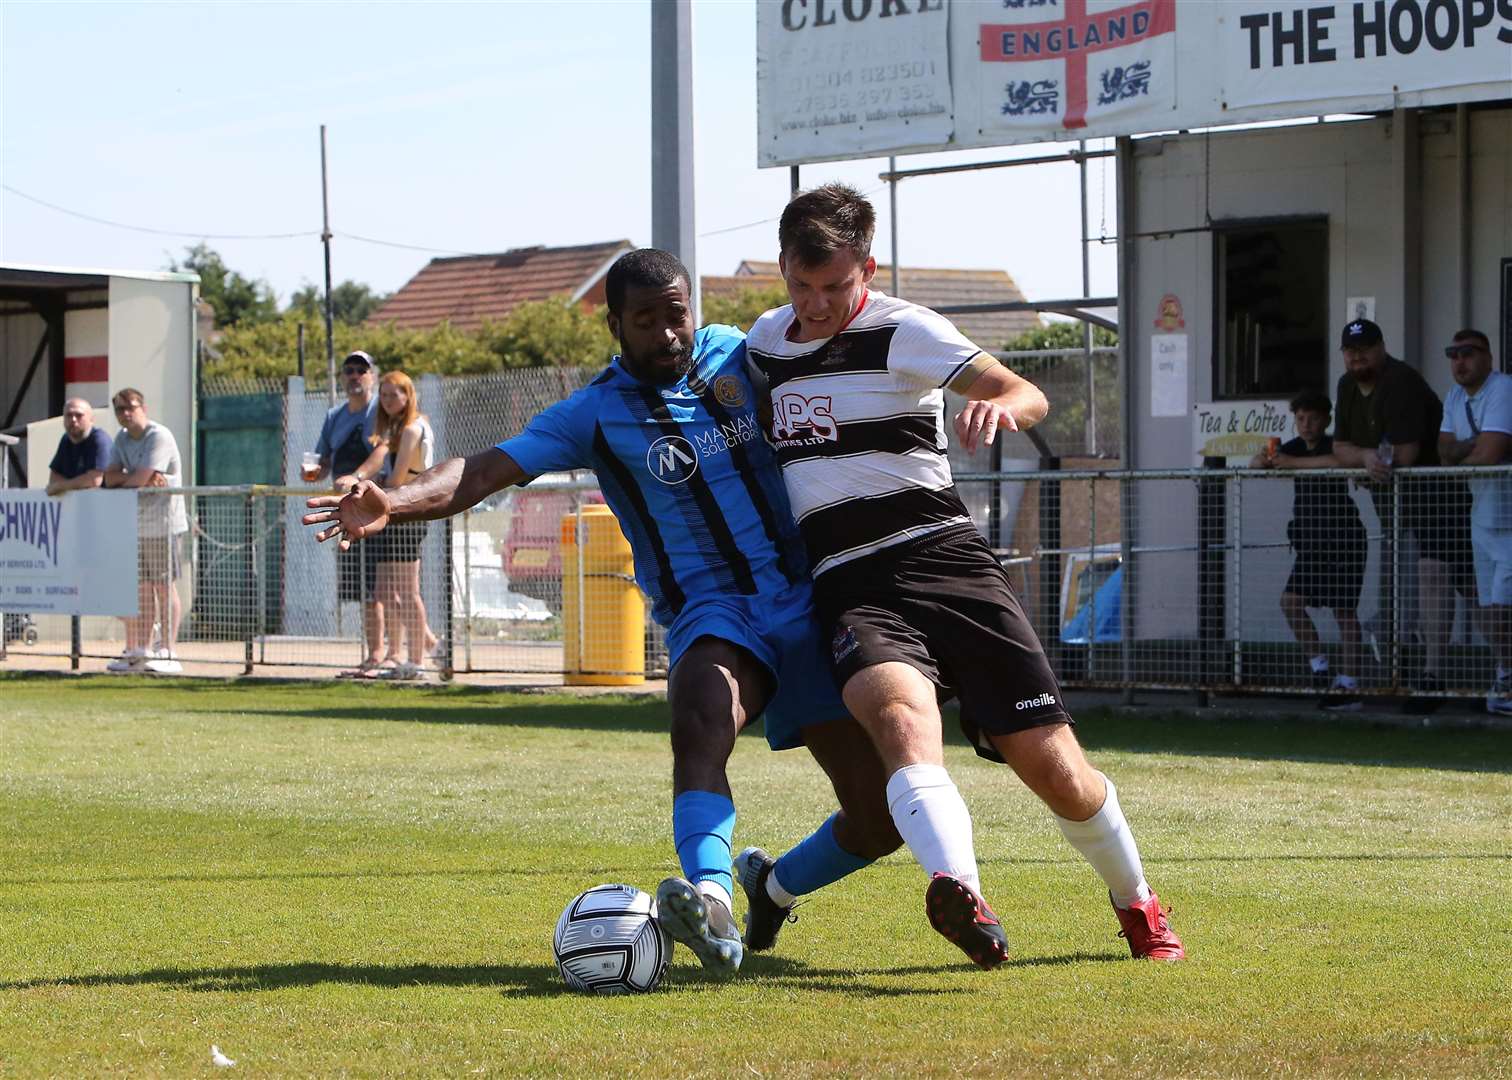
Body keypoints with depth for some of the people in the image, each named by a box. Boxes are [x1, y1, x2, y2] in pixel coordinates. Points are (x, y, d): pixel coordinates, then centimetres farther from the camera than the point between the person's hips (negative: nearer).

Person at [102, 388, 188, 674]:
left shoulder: (159, 437, -13)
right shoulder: (122, 438, 14)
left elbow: (138, 478, -21)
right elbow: (110, 477, 2)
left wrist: (122, 479, -1)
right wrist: (143, 478, -13)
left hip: (163, 524, -7)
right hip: (135, 525, 7)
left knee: (164, 587, -6)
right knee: (141, 588, 8)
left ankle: (168, 653, -5)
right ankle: (140, 652, 11)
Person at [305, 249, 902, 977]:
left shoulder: (737, 355, 7)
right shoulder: (594, 415, -3)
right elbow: (487, 471, -15)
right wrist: (393, 503, -32)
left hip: (805, 606, 4)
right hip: (712, 611, -4)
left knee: (879, 820, -1)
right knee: (701, 722, -40)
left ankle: (775, 888, 28)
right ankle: (712, 905, -57)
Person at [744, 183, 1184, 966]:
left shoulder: (900, 330, -2)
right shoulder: (763, 343, 16)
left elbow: (1028, 396, -17)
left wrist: (1002, 405, -39)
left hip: (939, 556, -3)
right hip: (849, 588, 3)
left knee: (1053, 767, -4)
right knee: (901, 712, -32)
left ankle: (1136, 903, 27)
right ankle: (960, 895, -58)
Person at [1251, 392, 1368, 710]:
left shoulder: (1333, 446, -9)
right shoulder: (1295, 448, 11)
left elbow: (1340, 461, -33)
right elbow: (1254, 466, 6)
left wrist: (1294, 462, -28)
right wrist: (1264, 461, -18)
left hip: (1343, 539, -7)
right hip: (1310, 541, 7)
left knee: (1343, 610, -5)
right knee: (1291, 600, -4)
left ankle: (1350, 684, -3)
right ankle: (1319, 664, 9)